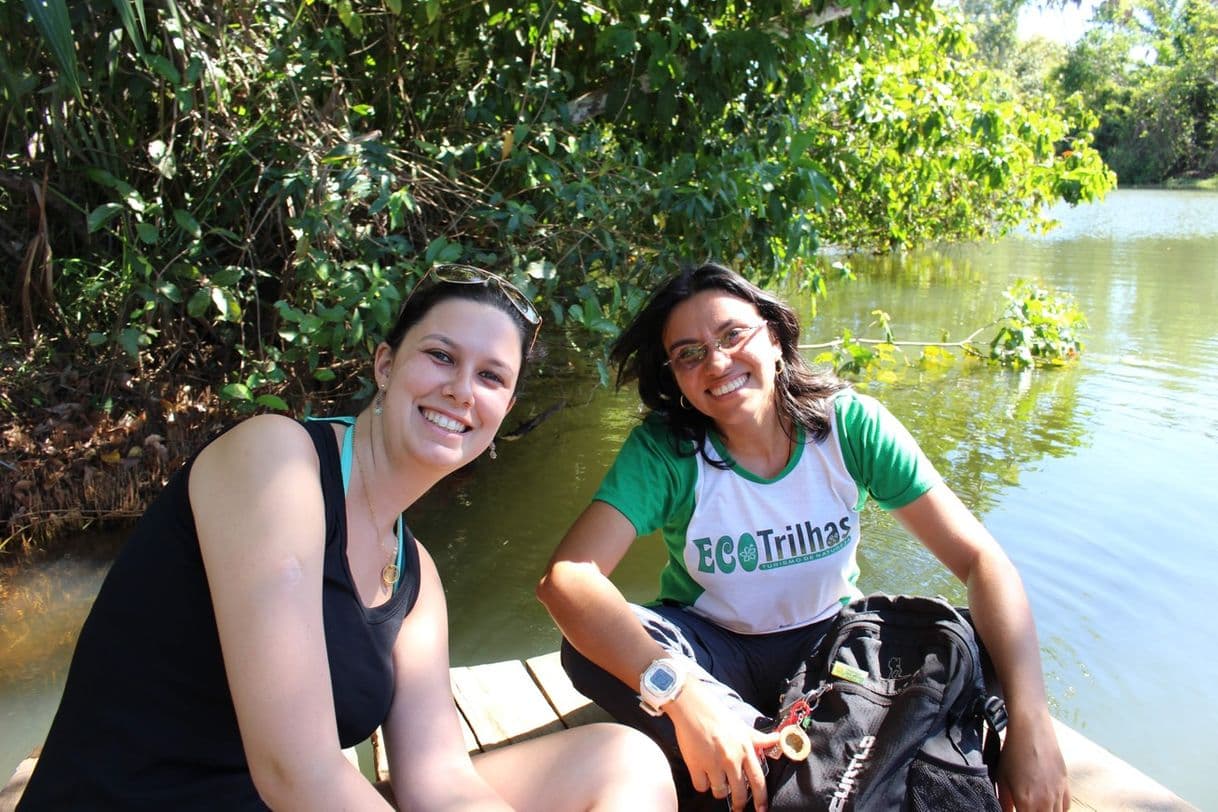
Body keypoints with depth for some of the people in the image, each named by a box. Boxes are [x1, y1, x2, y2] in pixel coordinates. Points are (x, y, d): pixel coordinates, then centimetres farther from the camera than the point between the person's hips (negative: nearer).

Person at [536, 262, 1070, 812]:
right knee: (589, 649, -29)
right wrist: (681, 693, -46)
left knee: (966, 654, -24)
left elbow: (981, 560, -19)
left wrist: (1030, 725, -31)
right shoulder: (663, 449, -20)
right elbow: (566, 577, -32)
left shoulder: (851, 424, -17)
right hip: (713, 649, 0)